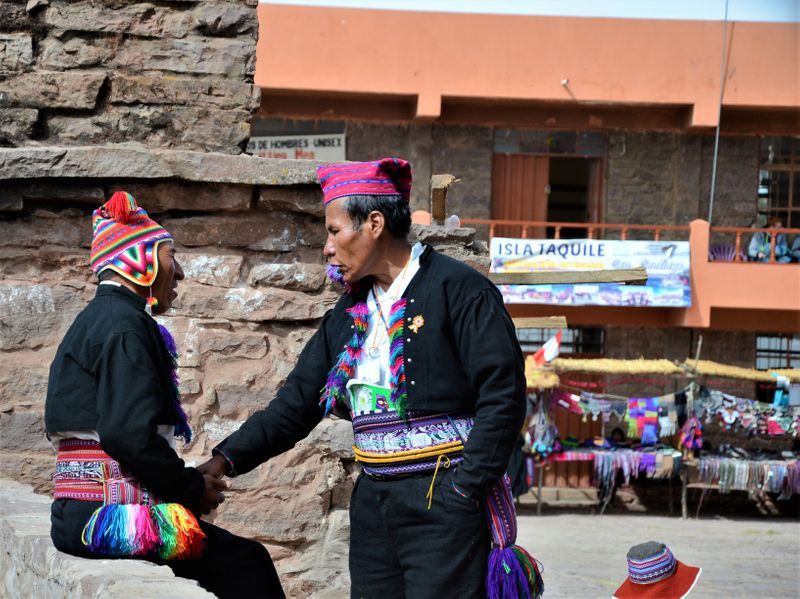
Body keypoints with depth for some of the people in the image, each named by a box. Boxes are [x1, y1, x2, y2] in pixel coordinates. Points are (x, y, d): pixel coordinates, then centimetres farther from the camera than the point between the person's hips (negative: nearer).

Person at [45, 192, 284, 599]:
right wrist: (193, 487, -9)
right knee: (246, 563, -7)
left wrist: (189, 484, 13)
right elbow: (129, 435, -22)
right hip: (107, 515, -10)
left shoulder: (96, 320, 20)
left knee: (239, 557, 10)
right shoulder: (124, 325, -11)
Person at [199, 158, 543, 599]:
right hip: (373, 501, 7)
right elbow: (296, 403, 16)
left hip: (443, 501, -7)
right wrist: (225, 460, 5)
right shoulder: (349, 312, 16)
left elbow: (502, 393, -12)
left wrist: (468, 489, -15)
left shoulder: (457, 289, -7)